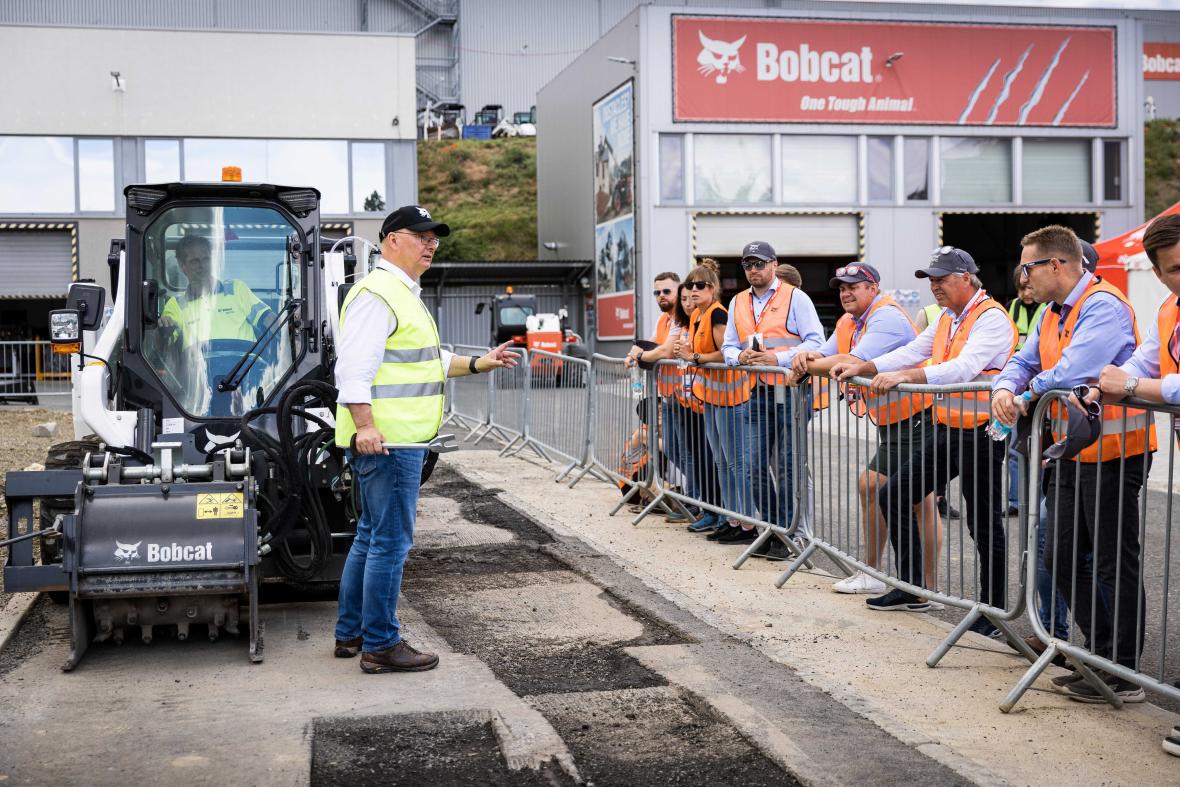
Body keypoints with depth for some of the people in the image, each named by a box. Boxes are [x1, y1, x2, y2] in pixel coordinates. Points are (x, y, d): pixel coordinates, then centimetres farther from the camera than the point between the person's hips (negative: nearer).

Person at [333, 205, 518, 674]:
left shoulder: (405, 295, 21)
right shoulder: (376, 294, -13)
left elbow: (425, 361, 31)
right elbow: (354, 366, -22)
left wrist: (477, 365, 25)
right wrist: (365, 424, -30)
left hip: (397, 439, 11)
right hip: (387, 441, -11)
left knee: (371, 538, 17)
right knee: (391, 542, -6)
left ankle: (351, 633, 27)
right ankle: (380, 646, 2)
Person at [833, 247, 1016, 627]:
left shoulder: (992, 318, -15)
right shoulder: (947, 318, 14)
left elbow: (964, 368, -28)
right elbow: (912, 352, 11)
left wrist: (904, 376, -36)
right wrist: (861, 368, -1)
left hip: (980, 433, -9)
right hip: (946, 427, 9)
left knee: (984, 523, 0)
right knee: (894, 496, 11)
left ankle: (993, 609, 13)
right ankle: (911, 588, 21)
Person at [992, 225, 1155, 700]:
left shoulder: (1103, 305, -18)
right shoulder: (1052, 314, 12)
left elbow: (1072, 372, -29)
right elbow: (1024, 363, 16)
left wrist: (1032, 390, -10)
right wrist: (1006, 389, -7)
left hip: (1112, 451, -10)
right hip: (1071, 452, 10)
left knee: (1115, 565, -2)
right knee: (1061, 559, 14)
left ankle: (1124, 675, 7)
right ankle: (1103, 654, 24)